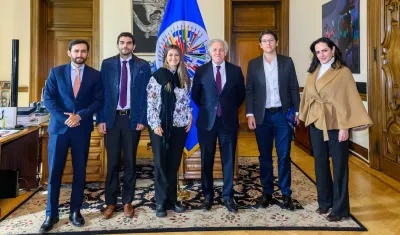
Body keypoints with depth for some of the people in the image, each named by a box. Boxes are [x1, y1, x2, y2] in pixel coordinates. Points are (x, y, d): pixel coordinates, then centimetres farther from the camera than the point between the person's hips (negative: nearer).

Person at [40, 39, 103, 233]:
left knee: (80, 171, 7)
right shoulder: (56, 72, 5)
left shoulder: (95, 75, 5)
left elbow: (98, 100, -1)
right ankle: (51, 214, 13)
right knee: (54, 172, 2)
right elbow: (48, 98, -1)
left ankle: (75, 211, 19)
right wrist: (65, 119, -12)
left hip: (82, 128, 1)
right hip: (59, 127, 0)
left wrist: (80, 116, -14)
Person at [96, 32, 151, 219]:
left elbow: (146, 94, 1)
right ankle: (110, 202, 18)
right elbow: (101, 93, 3)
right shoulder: (107, 64, 5)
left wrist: (142, 119, -6)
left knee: (130, 161, 8)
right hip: (112, 118, 1)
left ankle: (127, 202, 19)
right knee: (112, 162, 6)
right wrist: (100, 119, -4)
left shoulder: (143, 66, 3)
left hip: (133, 118, 0)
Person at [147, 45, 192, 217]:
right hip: (161, 126, -4)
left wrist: (189, 118, 4)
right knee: (160, 164, 2)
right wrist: (155, 124, -13)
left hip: (179, 126, 4)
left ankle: (172, 199, 21)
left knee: (174, 164, 10)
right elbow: (151, 102, -7)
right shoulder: (157, 76, -3)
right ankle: (161, 202, 11)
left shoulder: (184, 78, 10)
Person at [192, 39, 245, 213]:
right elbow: (195, 95, 10)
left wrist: (231, 108, 7)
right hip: (207, 121, 0)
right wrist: (205, 109, 7)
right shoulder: (201, 71, 1)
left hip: (228, 120, 1)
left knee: (228, 160, 6)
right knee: (206, 161, 7)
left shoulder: (235, 70, 3)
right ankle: (208, 196, 21)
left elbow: (241, 94, 12)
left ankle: (228, 196, 18)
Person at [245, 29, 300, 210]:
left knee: (284, 156, 3)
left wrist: (296, 111, -2)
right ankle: (267, 193, 17)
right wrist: (250, 114, -6)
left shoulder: (287, 62, 6)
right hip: (262, 116, 1)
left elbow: (294, 88, 5)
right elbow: (249, 91, 3)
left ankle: (286, 194, 14)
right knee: (264, 156, 7)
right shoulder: (253, 64, 6)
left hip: (283, 114, 0)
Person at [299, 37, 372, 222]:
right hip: (316, 124, 6)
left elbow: (348, 100, -11)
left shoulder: (343, 72, -6)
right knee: (320, 163, 12)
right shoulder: (313, 72, 10)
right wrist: (303, 117, 9)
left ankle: (340, 208, 14)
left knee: (339, 165, 3)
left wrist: (345, 127, -15)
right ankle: (324, 201, 27)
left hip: (336, 124, -5)